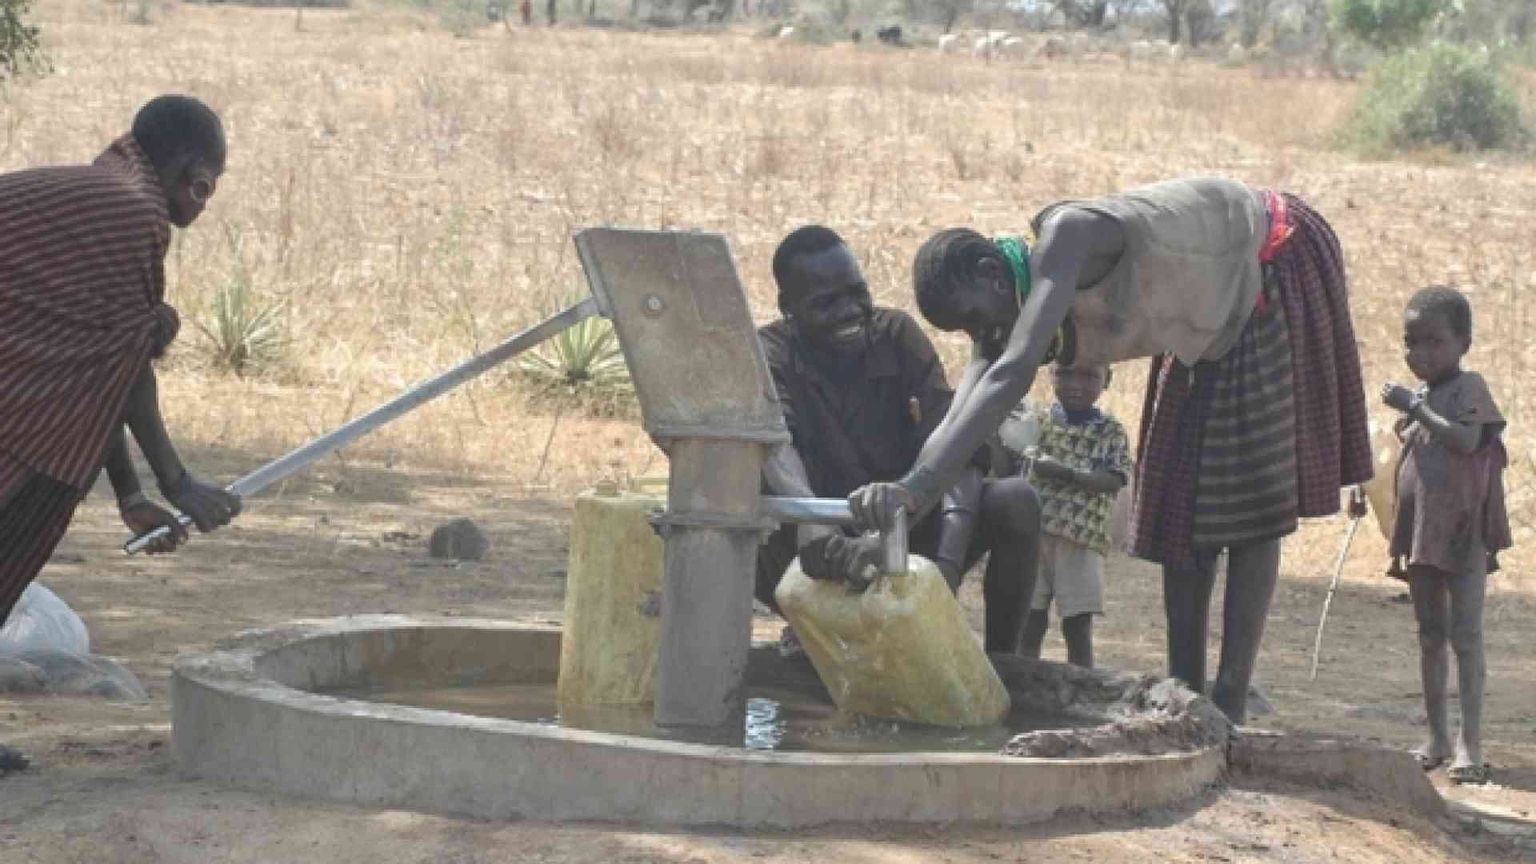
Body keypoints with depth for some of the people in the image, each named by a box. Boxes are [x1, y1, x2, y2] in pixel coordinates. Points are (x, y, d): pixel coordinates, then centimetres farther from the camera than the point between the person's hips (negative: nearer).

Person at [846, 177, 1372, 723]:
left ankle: (1230, 704, -10)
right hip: (1211, 323, 9)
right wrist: (900, 506, -35)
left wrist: (917, 488, -58)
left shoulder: (1067, 236, -36)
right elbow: (954, 429, -18)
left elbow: (1015, 373, -49)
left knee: (1251, 494, -10)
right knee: (1181, 498, 6)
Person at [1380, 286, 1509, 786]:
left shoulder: (1468, 388, -7)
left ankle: (1470, 745, -10)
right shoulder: (1417, 397, 15)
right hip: (1421, 533, 8)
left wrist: (1415, 408, -20)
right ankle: (1437, 739, 19)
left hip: (1463, 533, -8)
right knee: (1430, 635, 12)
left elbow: (1466, 439, -24)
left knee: (1465, 634, -8)